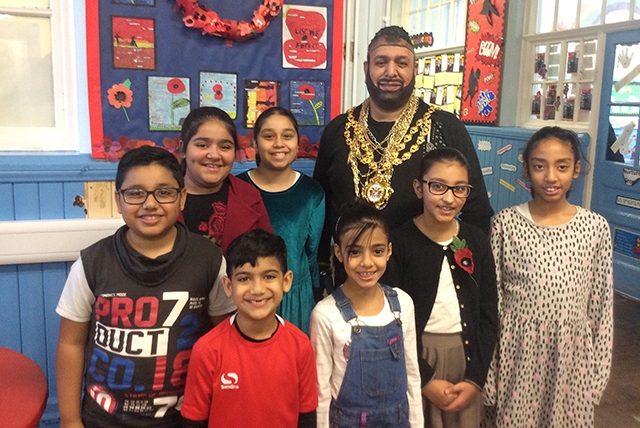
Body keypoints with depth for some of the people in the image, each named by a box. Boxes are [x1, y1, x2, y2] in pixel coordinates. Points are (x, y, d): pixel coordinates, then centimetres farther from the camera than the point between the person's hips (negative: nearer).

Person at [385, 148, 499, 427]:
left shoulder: (477, 240, -1)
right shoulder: (399, 242, -11)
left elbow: (488, 315, 1)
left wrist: (475, 378, -5)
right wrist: (425, 379, -12)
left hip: (466, 354, 3)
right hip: (414, 355, -3)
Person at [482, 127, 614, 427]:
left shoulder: (595, 227, -3)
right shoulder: (506, 222, -7)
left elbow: (602, 304, 3)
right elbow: (490, 300, -4)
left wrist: (599, 369, 4)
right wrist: (486, 372, -2)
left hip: (571, 355, 1)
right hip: (517, 352, -1)